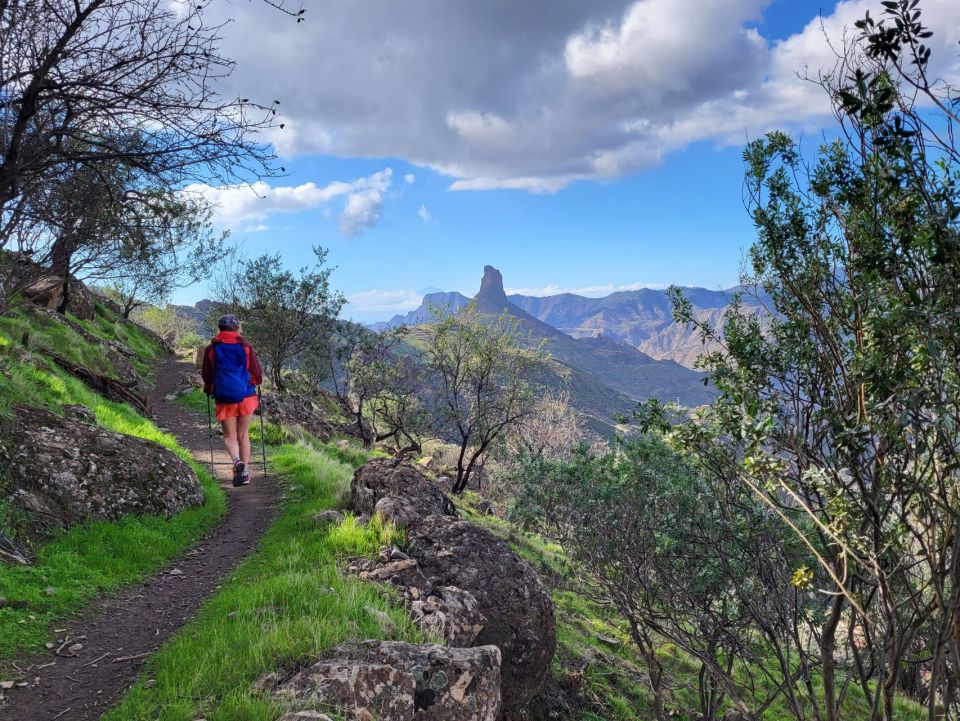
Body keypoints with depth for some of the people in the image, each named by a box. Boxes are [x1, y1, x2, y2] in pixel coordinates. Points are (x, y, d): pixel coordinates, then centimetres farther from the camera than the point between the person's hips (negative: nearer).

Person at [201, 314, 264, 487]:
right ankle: (245, 472, 10)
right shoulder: (245, 347, 3)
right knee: (243, 435, 11)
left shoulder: (211, 349, 3)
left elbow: (207, 375, 8)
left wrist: (209, 389, 28)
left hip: (224, 397, 0)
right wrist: (255, 382, 28)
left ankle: (237, 461, -22)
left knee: (229, 436, 7)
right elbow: (257, 373, 5)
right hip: (246, 395, 1)